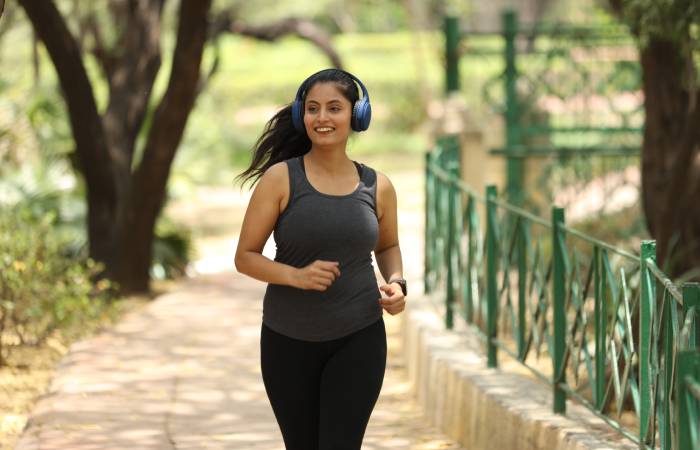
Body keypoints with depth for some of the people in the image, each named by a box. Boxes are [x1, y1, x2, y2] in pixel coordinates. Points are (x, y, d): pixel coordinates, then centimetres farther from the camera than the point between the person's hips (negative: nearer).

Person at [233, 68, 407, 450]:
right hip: (288, 341, 0)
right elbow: (245, 257, -5)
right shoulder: (280, 179, -7)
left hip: (358, 339, 0)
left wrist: (396, 282, 0)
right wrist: (296, 276, -22)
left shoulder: (377, 188, 1)